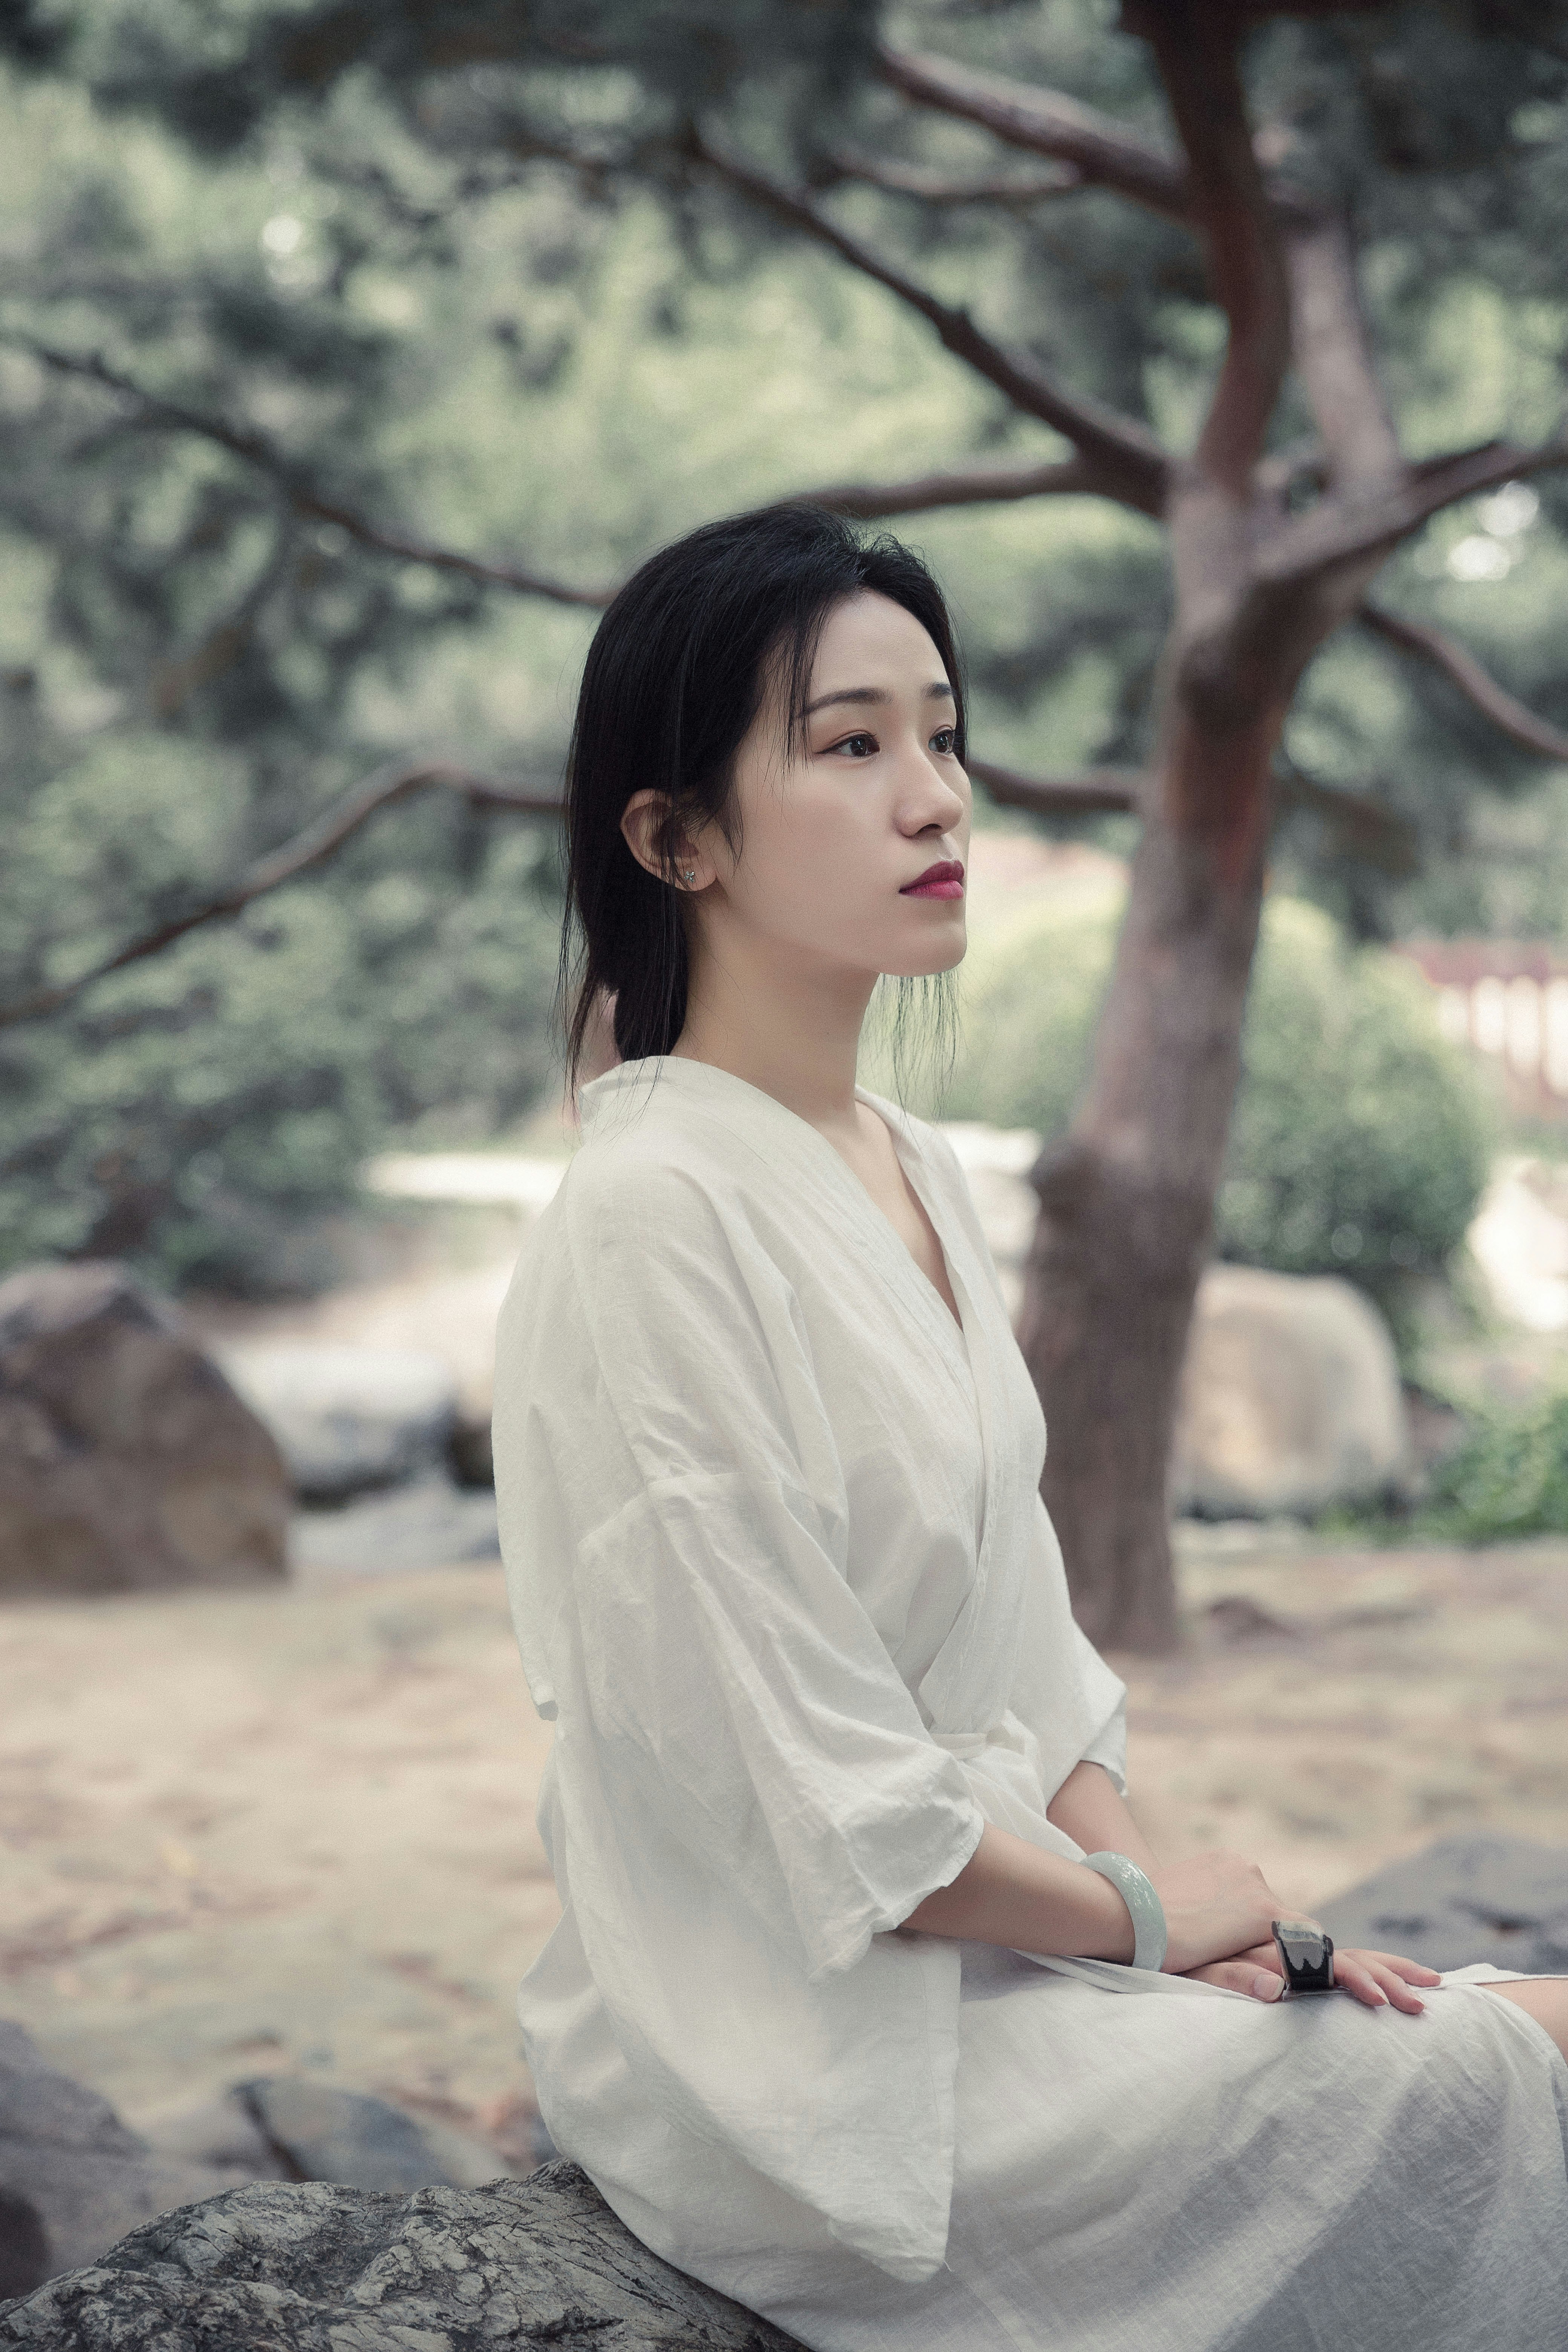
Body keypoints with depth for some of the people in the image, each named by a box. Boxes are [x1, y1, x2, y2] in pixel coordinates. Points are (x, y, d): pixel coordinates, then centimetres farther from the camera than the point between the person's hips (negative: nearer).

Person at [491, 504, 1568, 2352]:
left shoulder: (911, 1170, 9)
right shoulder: (656, 1221, -20)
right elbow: (818, 1803, -20)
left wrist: (1158, 1894, -2)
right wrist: (1145, 1914, -6)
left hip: (993, 1924, 8)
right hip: (797, 2043, -8)